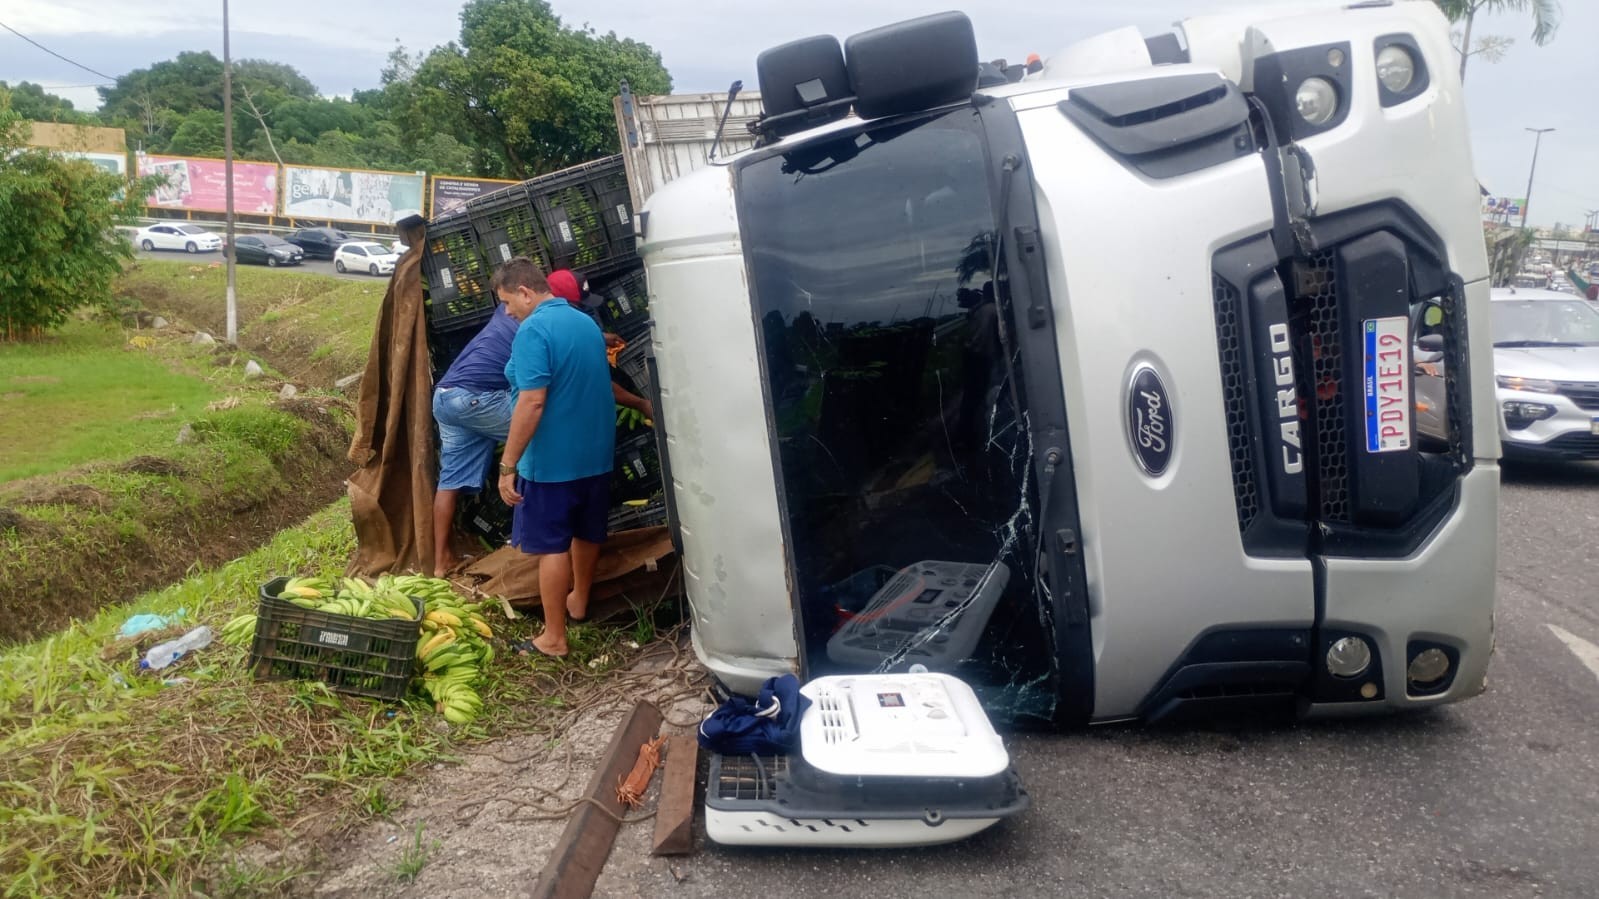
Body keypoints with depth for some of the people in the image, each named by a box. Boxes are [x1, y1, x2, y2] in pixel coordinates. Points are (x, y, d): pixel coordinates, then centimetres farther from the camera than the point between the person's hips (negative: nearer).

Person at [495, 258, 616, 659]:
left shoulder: (533, 330, -18)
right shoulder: (587, 323, 9)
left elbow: (532, 402, -25)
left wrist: (507, 465, -22)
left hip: (553, 460, -8)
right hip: (596, 452, 8)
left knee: (552, 546, 1)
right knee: (587, 532, 22)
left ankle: (554, 638, 7)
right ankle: (578, 600, 43)